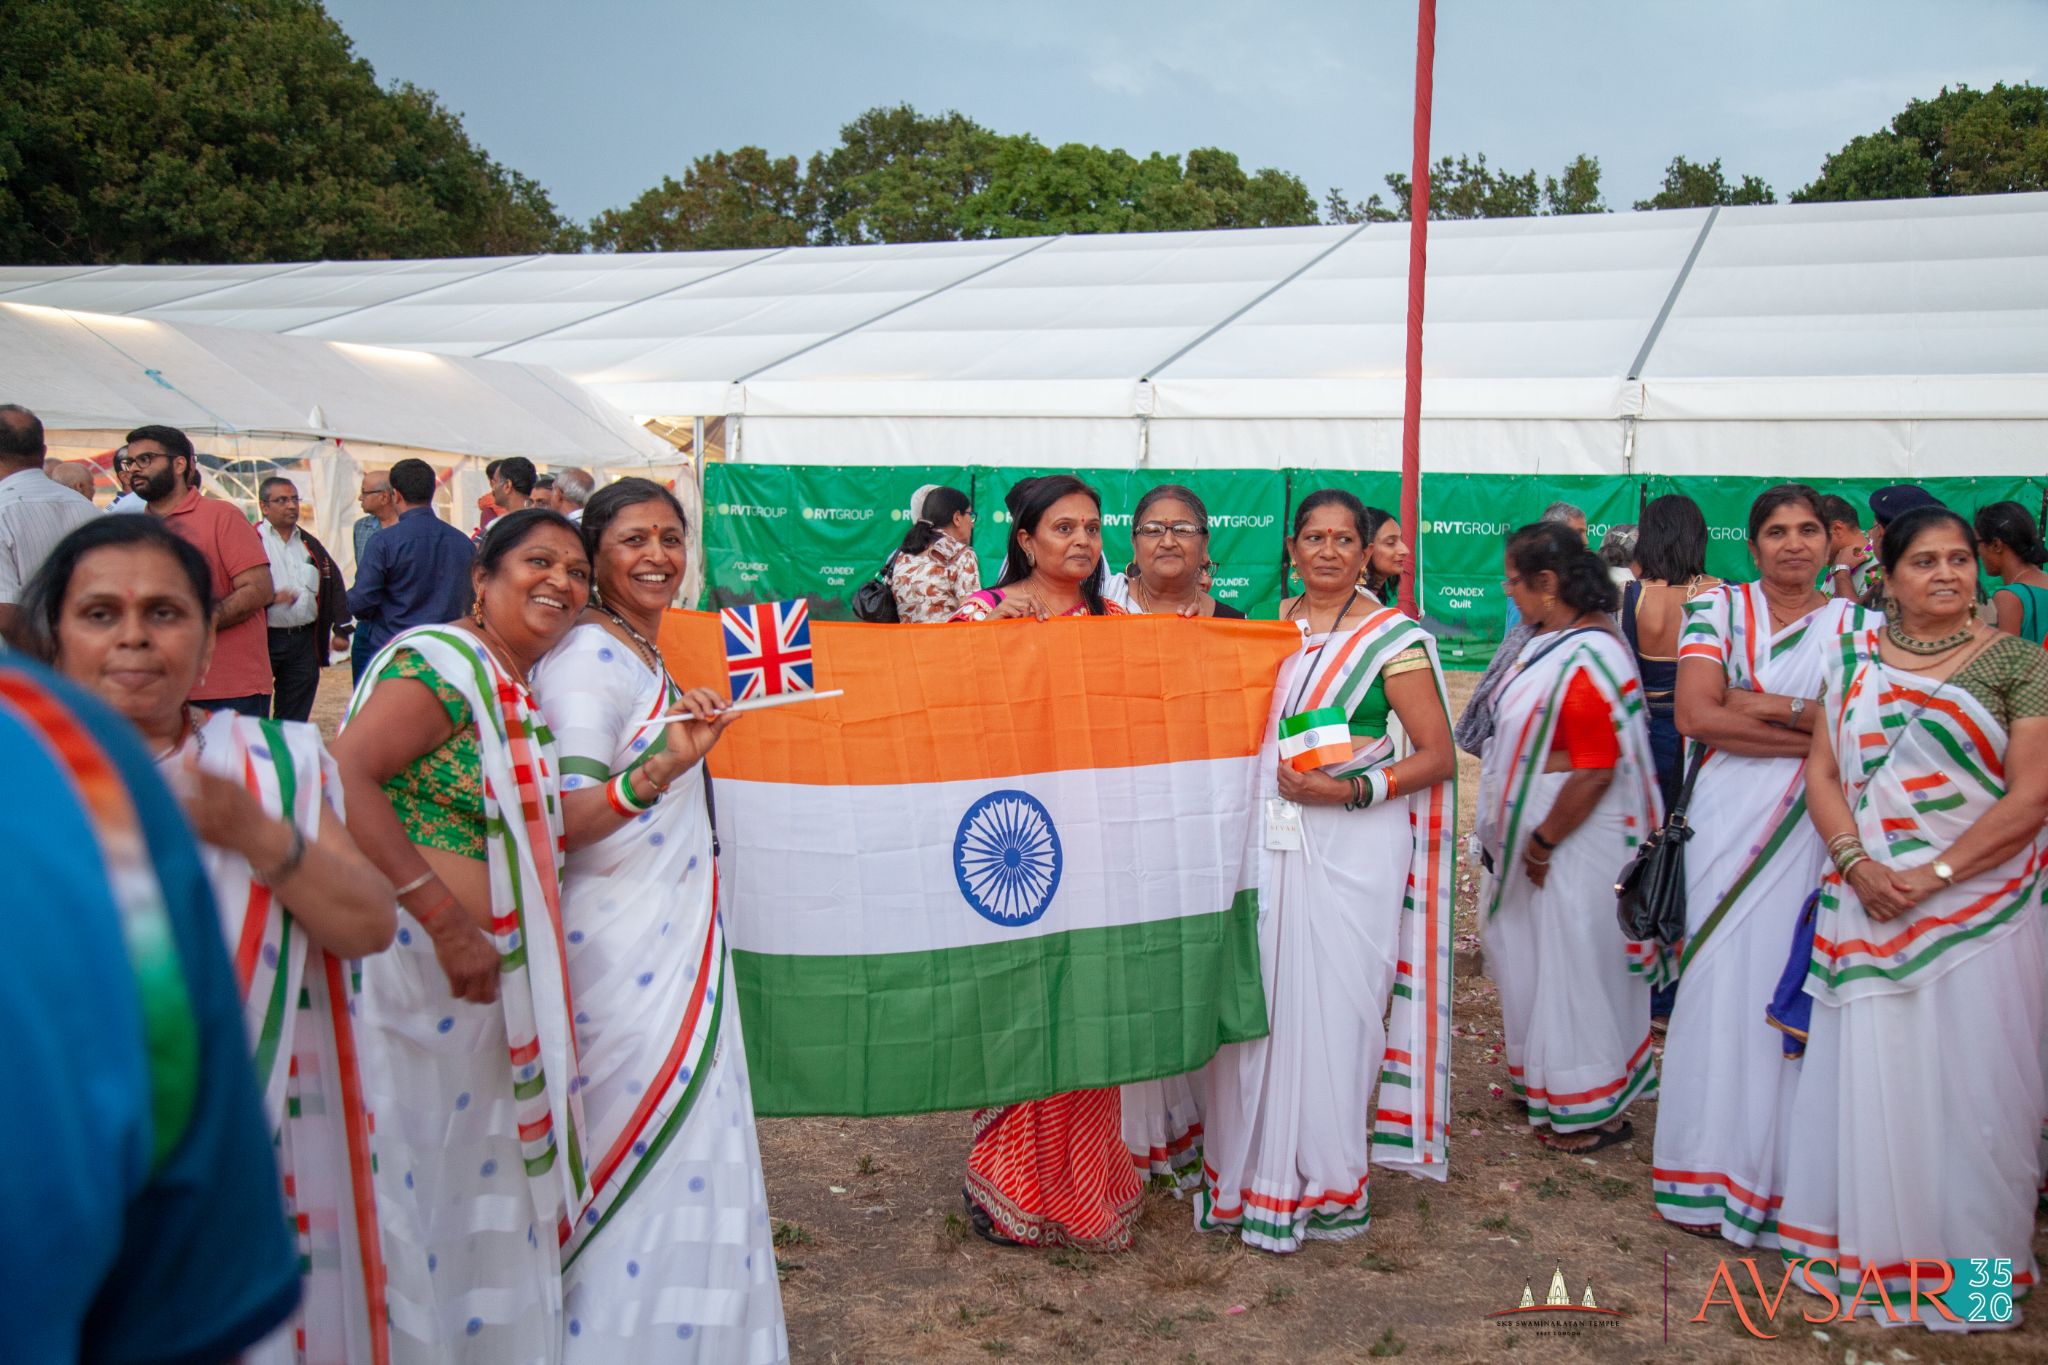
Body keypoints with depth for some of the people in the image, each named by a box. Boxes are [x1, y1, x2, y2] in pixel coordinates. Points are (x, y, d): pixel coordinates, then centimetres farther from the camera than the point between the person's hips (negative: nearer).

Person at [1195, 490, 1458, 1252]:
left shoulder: (1394, 638, -5)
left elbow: (1437, 755, -6)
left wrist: (1349, 790, -17)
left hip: (1354, 842, -4)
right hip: (1271, 837, 5)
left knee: (1332, 1004, -2)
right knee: (1259, 997, 5)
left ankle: (1324, 1180, 12)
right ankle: (1254, 1163, 19)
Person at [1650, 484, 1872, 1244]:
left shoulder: (1855, 624, 8)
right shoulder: (1718, 609, 6)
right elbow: (1695, 715, -7)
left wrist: (1760, 705, -13)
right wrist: (1811, 734, -9)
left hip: (1814, 828, 0)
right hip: (1728, 819, 0)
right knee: (1721, 979, 1)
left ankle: (1783, 1176, 13)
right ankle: (1711, 1175, 13)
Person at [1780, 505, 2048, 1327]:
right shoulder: (1853, 657, 7)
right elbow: (1822, 771, 5)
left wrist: (1931, 876, -15)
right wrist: (1856, 863, -11)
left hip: (1975, 908, -3)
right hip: (1865, 907, 3)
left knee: (1963, 1085, 3)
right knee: (1864, 1077, 10)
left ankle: (1965, 1265, 19)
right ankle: (1862, 1243, 25)